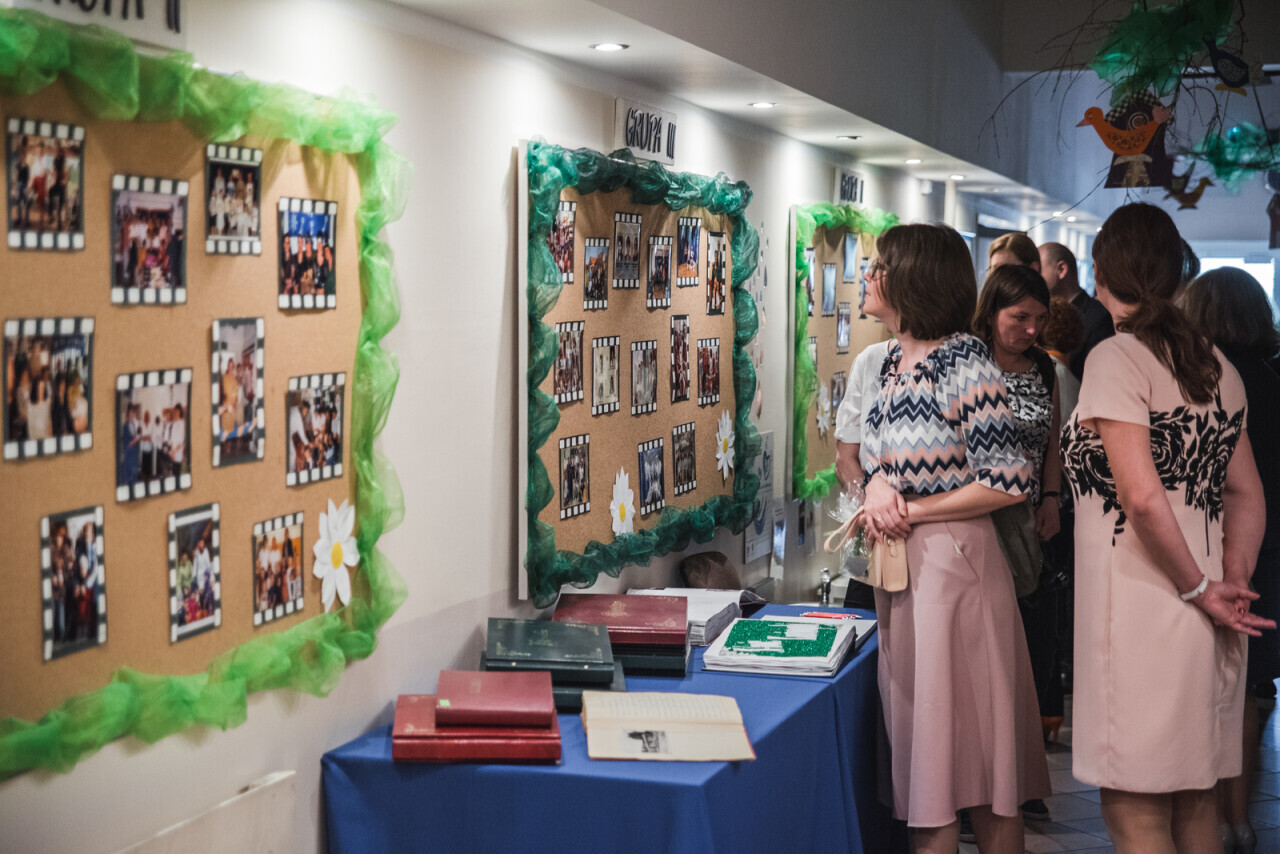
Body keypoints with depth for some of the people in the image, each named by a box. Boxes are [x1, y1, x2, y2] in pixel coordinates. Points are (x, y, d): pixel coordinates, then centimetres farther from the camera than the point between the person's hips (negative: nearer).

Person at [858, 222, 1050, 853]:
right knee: (918, 736, 13)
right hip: (899, 561, 8)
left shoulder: (963, 364, -14)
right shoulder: (893, 362, 10)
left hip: (953, 560, -8)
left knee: (968, 738, 1)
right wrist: (877, 485, -3)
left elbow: (1009, 482, -18)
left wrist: (911, 511, -13)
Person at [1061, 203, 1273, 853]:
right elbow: (1248, 496, 12)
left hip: (1146, 605, -8)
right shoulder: (1214, 364, 13)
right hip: (1207, 626, 8)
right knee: (1194, 800, 17)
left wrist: (1202, 591, -11)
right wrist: (1231, 584, 4)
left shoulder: (1116, 358, -11)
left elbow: (1143, 497, -20)